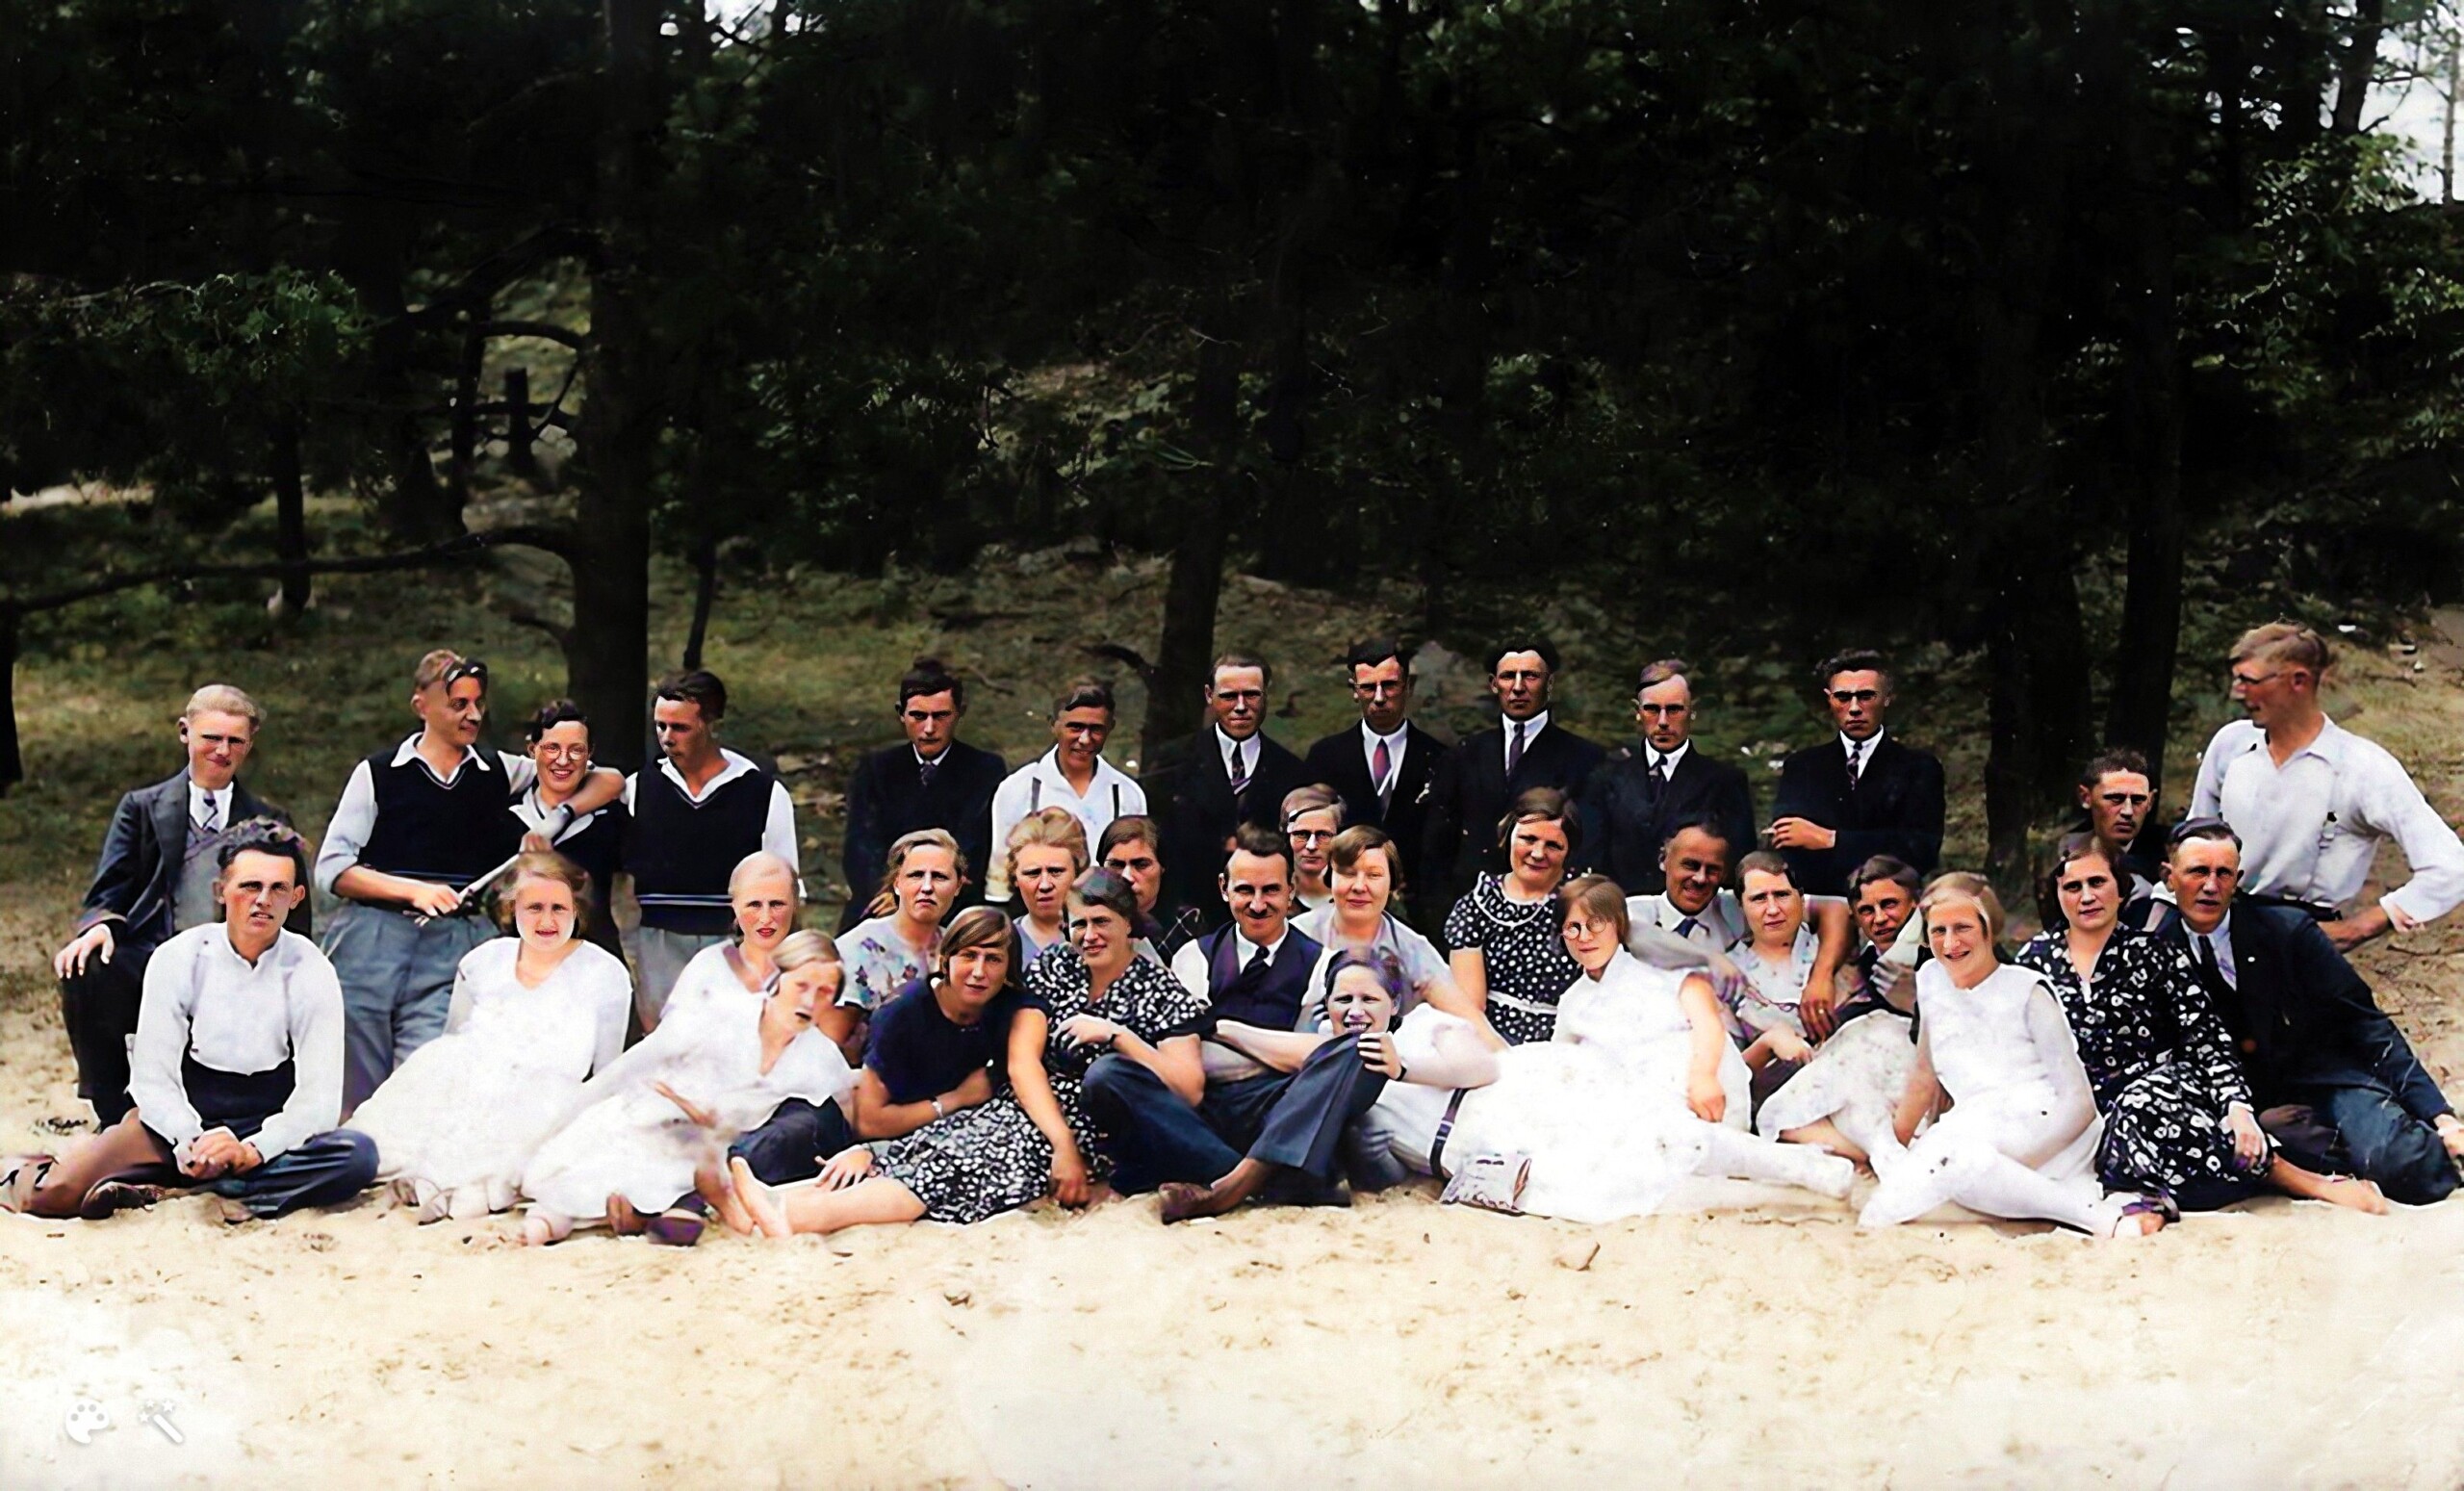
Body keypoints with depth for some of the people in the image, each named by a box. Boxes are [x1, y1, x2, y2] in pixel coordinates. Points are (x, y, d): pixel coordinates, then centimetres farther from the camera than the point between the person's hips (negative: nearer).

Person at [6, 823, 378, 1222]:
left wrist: (254, 1149, -30)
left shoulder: (311, 972, -8)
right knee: (56, 1193, -27)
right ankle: (30, 1176, 9)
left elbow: (318, 1098, -12)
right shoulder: (177, 959, -6)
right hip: (181, 1118, -1)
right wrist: (193, 1141, -28)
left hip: (267, 1133, 1)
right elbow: (153, 1077, -8)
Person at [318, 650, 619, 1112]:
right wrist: (414, 890, -10)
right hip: (371, 940, 0)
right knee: (354, 1098, 4)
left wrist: (562, 813, -4)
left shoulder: (501, 772, 12)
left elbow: (609, 780, 14)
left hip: (452, 950, 0)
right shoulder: (377, 774, 7)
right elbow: (331, 869, 2)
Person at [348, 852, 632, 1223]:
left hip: (542, 1099, -3)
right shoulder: (483, 963, 15)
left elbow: (607, 1076, 9)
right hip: (465, 1089, 3)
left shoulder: (606, 976, 7)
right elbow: (449, 1045, 17)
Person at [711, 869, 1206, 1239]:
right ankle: (772, 1207, -38)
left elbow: (1188, 1089, -9)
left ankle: (792, 1215, -47)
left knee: (960, 1166, -29)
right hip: (1023, 1113, 6)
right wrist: (1062, 1143, -14)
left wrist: (1117, 1034, -15)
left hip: (1095, 1135, -6)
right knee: (924, 1152, -21)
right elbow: (1021, 1062, 0)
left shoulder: (1162, 992, 3)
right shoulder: (1053, 970, 13)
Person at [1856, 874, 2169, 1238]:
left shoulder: (2027, 992, -1)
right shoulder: (1931, 981, 14)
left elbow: (2079, 1101, -6)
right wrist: (1896, 1140, 17)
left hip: (2046, 1122, -7)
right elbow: (1925, 1076, 22)